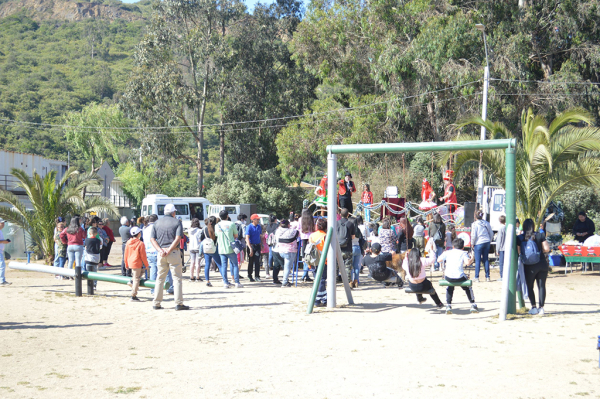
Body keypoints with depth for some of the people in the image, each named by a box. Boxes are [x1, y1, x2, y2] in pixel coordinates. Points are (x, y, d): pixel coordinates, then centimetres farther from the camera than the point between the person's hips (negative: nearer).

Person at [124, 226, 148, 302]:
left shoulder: (128, 242, 4)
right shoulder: (141, 244, -14)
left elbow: (126, 254, 10)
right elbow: (143, 256, -11)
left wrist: (126, 264, 20)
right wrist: (146, 265, 1)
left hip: (130, 263, 7)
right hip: (137, 263, -7)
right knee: (136, 279, 1)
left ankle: (132, 281, 12)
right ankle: (133, 296, 3)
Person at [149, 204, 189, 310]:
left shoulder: (157, 223, 12)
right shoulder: (177, 222, 0)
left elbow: (152, 238, 2)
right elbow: (178, 238, -12)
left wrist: (160, 250, -8)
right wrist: (168, 251, -13)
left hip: (161, 254, 4)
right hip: (173, 252, -4)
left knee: (160, 278, 12)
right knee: (177, 278, 0)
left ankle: (157, 303, 11)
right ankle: (179, 303, -4)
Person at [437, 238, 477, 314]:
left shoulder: (447, 253, 13)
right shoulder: (463, 253, 7)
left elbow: (439, 260, 10)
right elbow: (468, 263, -9)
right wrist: (472, 259, 12)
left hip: (448, 277, 2)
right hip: (460, 277, -2)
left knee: (449, 287, 34)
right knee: (468, 287, 28)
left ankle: (448, 306, 22)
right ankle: (473, 305, 26)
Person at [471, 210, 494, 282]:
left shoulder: (475, 224, -9)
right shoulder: (486, 223, 6)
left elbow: (473, 235, -11)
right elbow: (491, 234, 10)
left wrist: (472, 244, 1)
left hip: (478, 243, -5)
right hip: (486, 242, 5)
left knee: (477, 261, 0)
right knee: (486, 259, 11)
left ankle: (477, 277, 0)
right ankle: (487, 277, 12)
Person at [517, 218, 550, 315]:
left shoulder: (519, 238, -3)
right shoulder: (540, 236, -2)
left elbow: (518, 252, -5)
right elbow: (547, 249, -4)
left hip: (529, 266, -1)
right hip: (542, 264, 1)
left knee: (530, 287, 11)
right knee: (541, 286, 7)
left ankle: (533, 307, 6)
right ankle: (541, 307, 4)